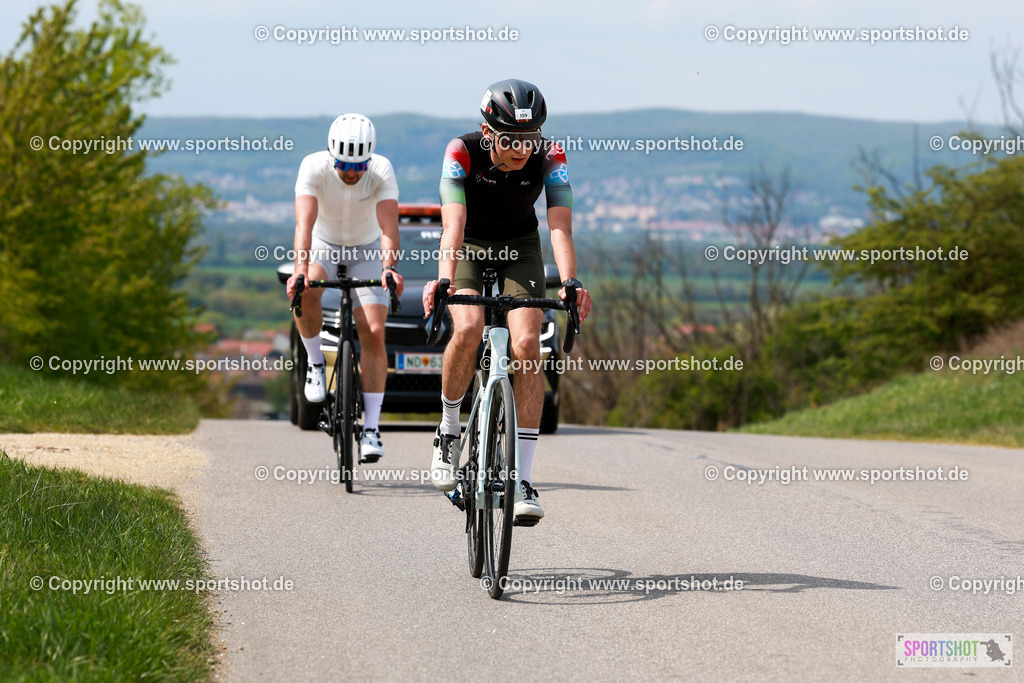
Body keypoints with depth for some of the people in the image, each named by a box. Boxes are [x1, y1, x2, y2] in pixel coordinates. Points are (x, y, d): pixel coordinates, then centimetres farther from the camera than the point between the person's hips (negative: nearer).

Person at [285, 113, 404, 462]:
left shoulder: (382, 170, -28)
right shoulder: (314, 167, -28)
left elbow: (388, 226, -37)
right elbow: (304, 222, -39)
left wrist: (389, 268, -55)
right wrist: (300, 270, -55)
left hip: (367, 250, 0)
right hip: (324, 244, 0)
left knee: (373, 334, -13)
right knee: (304, 292, -33)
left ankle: (372, 428, -9)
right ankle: (315, 363, -7)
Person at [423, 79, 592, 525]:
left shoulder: (550, 158, -24)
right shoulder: (462, 153, -28)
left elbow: (560, 225, -33)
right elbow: (453, 225, -37)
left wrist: (569, 281, -51)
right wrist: (444, 280, -54)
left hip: (520, 247, 1)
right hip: (469, 247, -1)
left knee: (527, 343, -19)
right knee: (468, 329, -29)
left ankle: (523, 479, -16)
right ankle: (449, 428, -2)